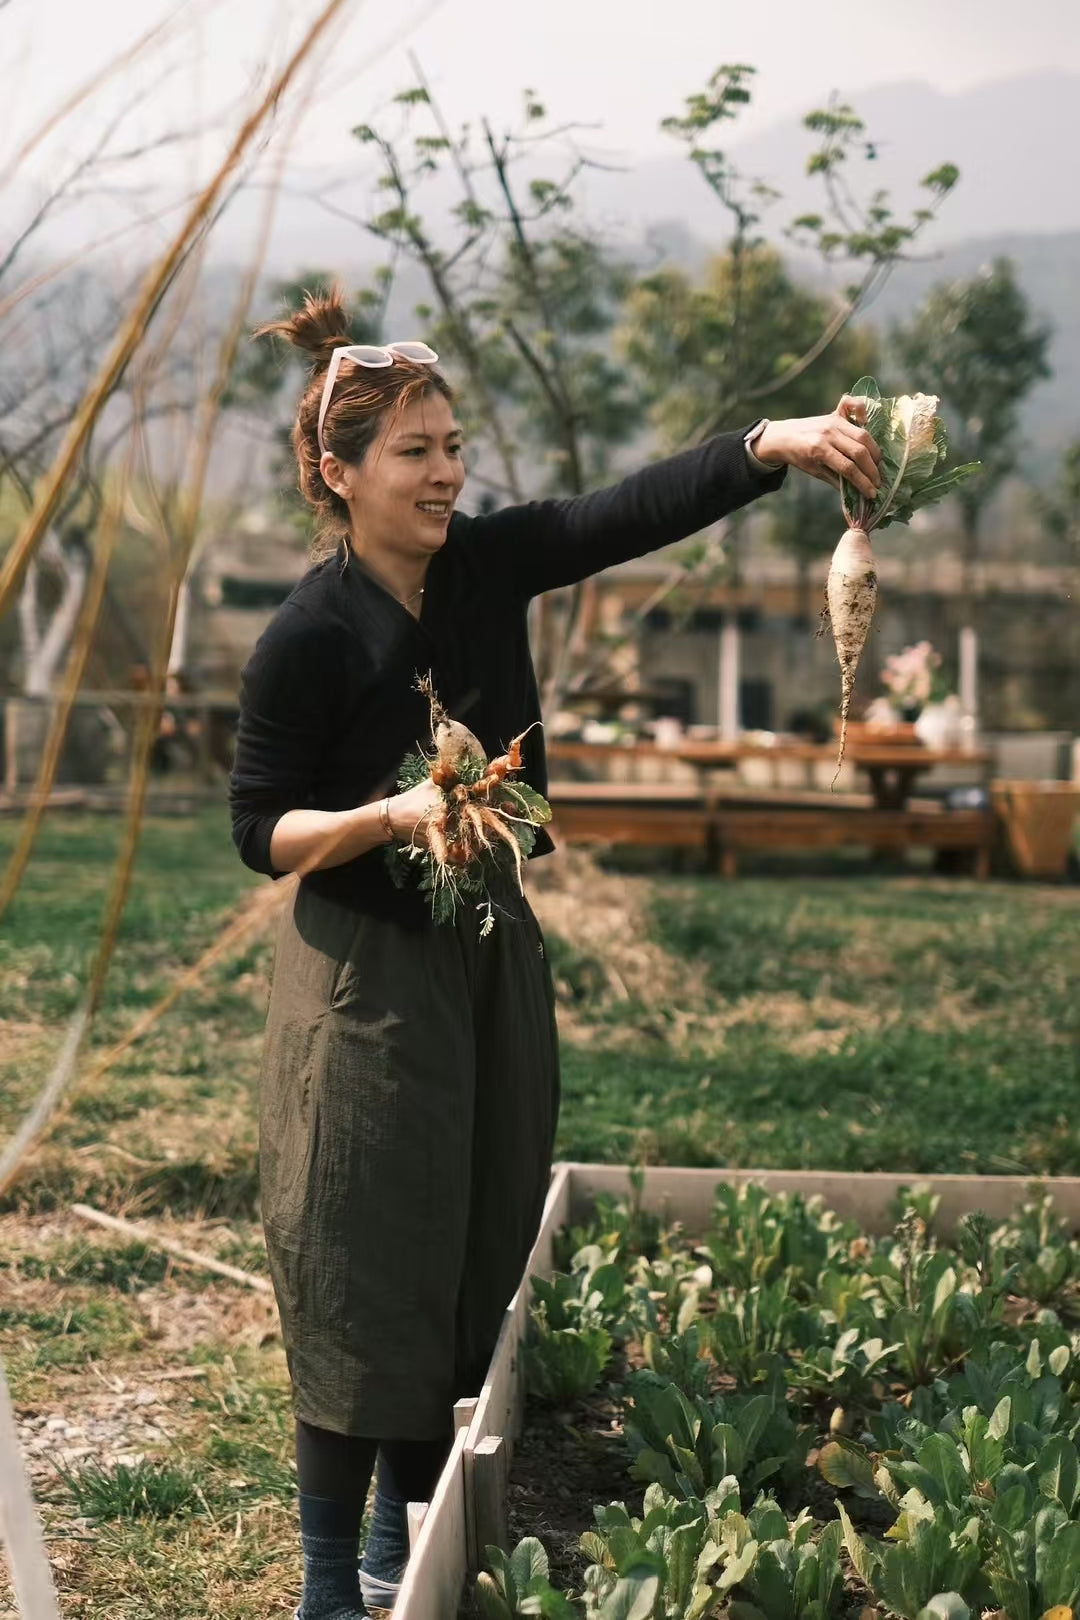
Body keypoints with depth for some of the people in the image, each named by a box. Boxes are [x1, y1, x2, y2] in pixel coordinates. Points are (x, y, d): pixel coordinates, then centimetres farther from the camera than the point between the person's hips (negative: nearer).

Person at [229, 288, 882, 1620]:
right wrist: (392, 814, -27)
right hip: (368, 975, -7)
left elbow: (636, 510, -13)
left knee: (480, 1263, 14)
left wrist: (777, 444, -27)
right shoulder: (308, 638, -16)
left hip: (493, 959, 7)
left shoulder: (489, 565, 0)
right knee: (367, 1280, -1)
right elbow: (260, 830, -11)